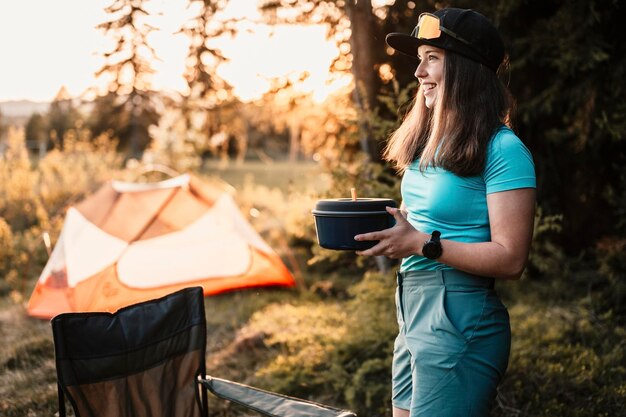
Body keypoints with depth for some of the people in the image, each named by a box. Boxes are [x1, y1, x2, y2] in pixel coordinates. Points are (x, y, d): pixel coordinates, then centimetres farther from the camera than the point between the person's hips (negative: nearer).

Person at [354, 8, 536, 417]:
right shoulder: (431, 141, 13)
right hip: (413, 309, 9)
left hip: (460, 316, -8)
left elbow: (510, 259, -17)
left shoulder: (503, 149, -14)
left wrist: (422, 244, -22)